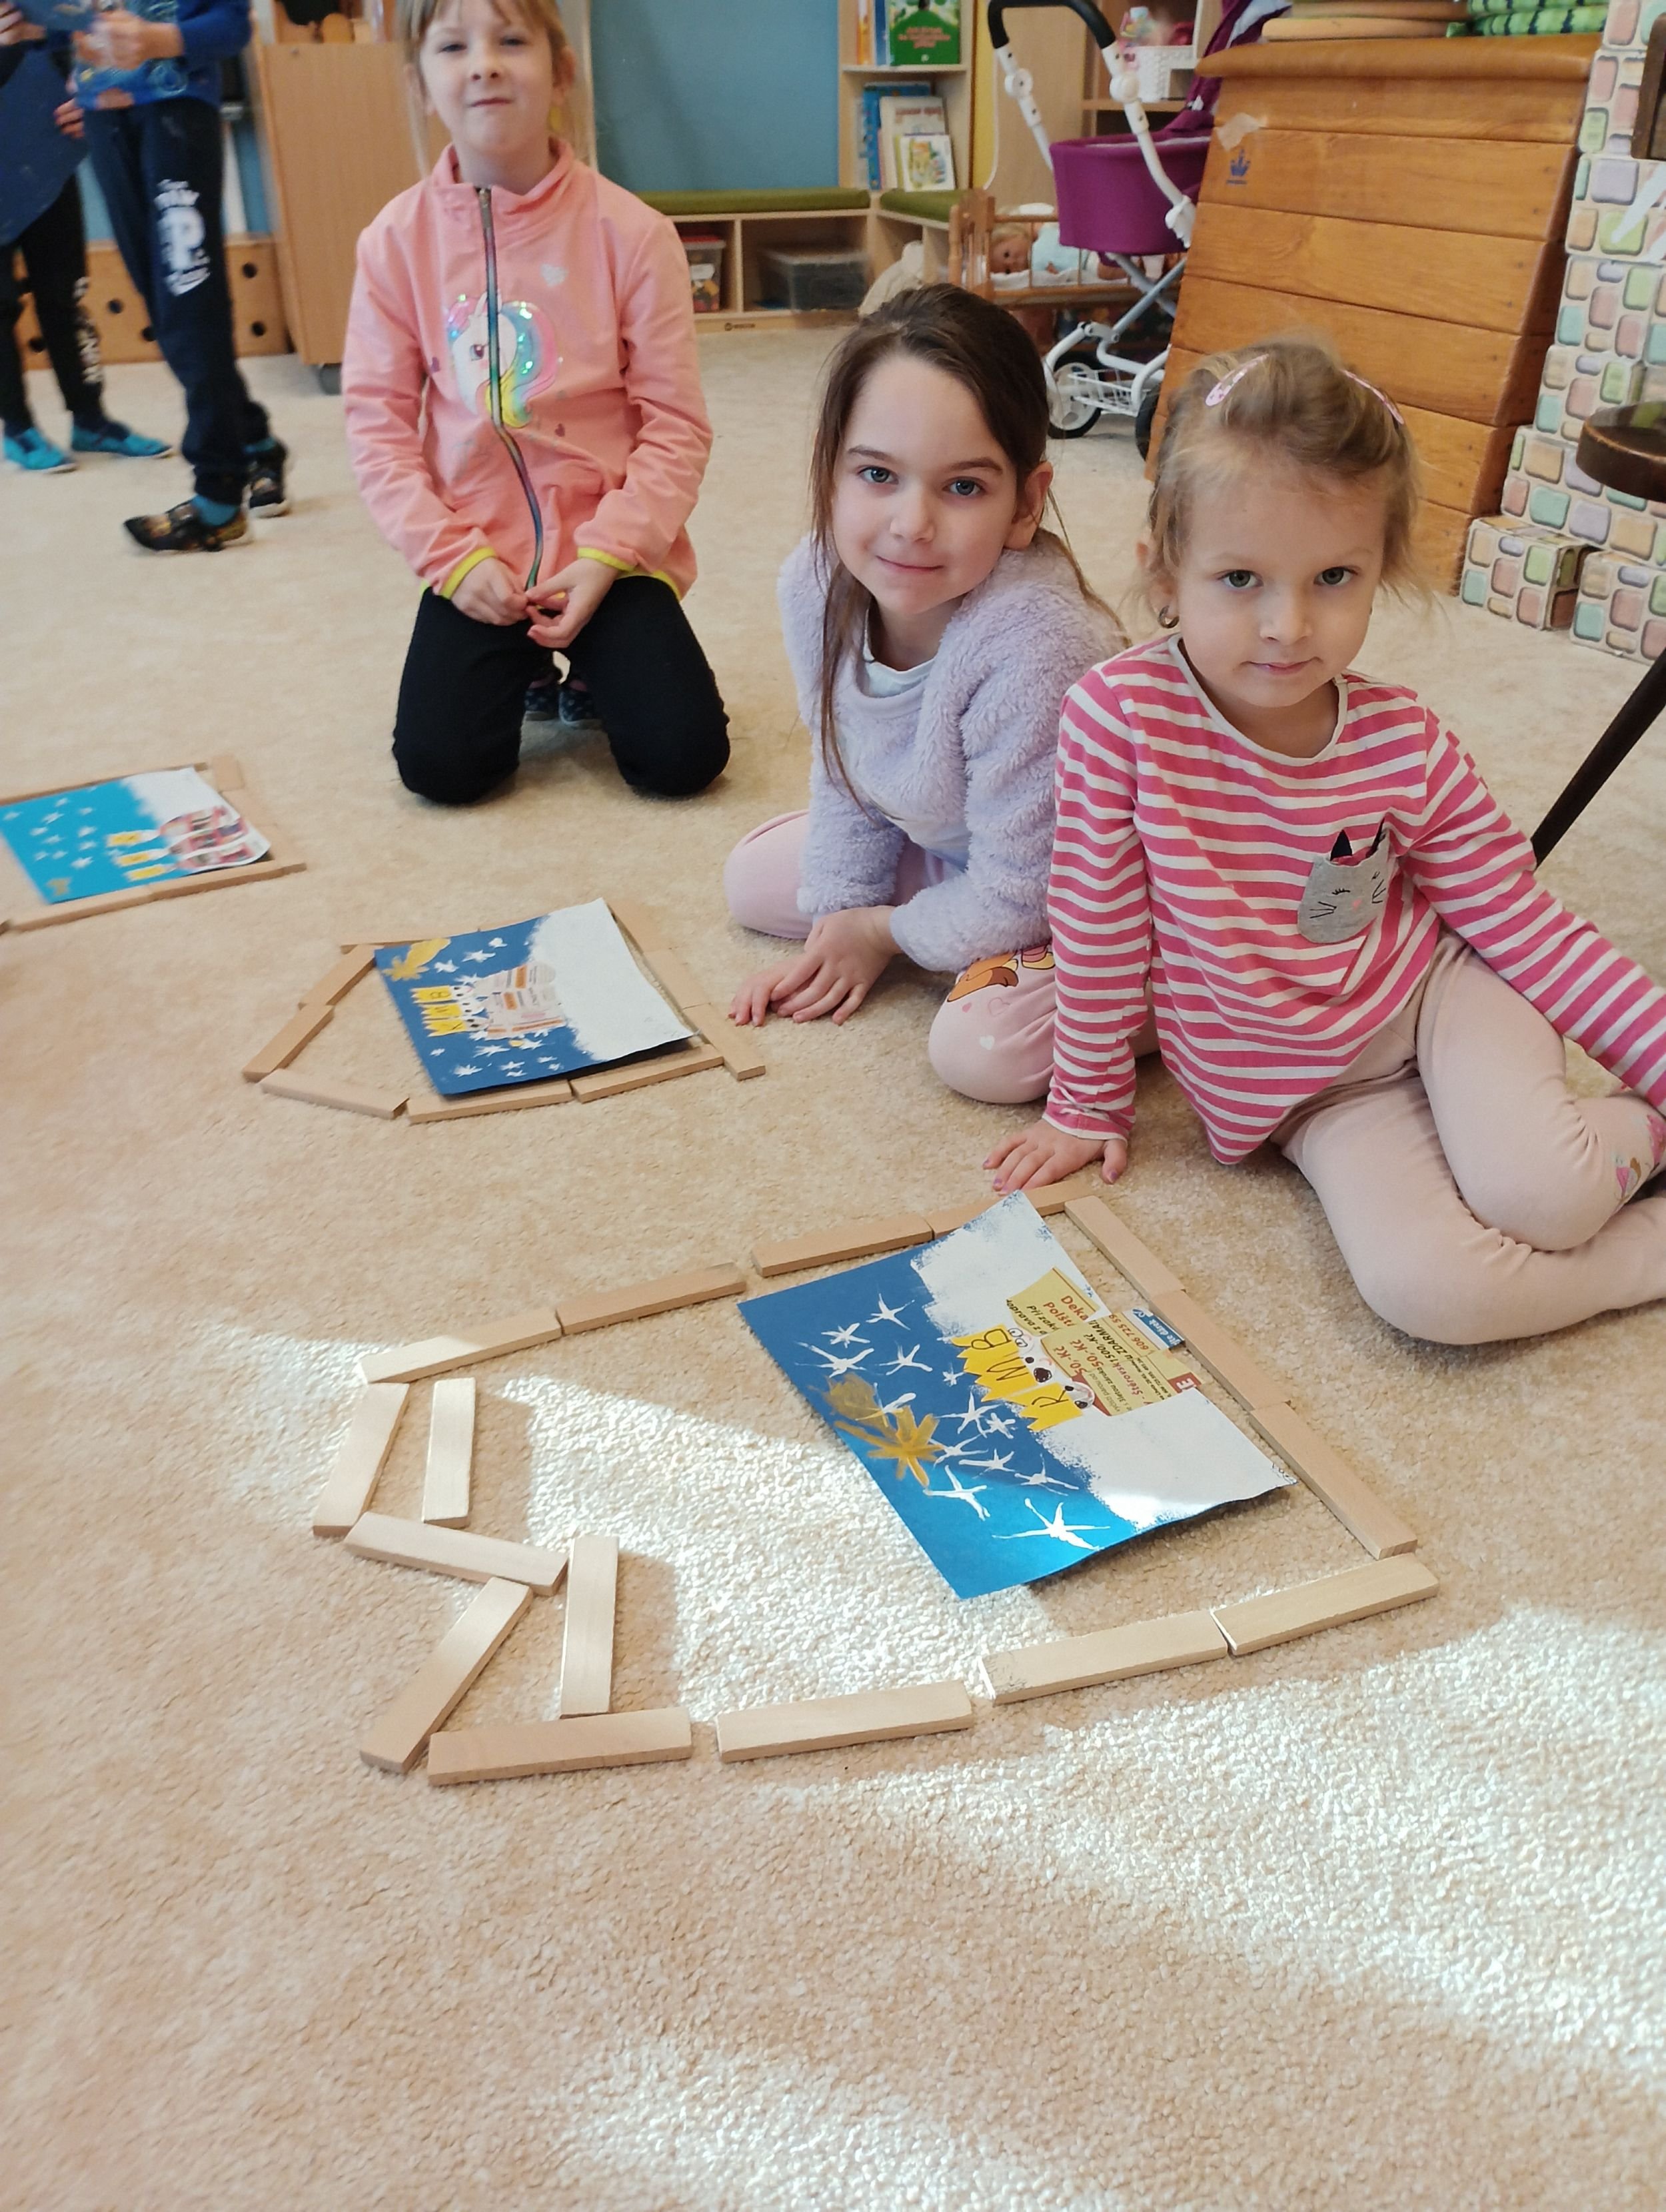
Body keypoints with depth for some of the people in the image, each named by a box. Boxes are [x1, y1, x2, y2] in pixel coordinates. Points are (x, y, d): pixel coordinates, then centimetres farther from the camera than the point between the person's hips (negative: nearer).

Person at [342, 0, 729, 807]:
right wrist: (454, 557, -12)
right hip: (477, 560, 1)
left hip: (612, 553, -1)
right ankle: (526, 668, 21)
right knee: (440, 763, -13)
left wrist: (605, 557, -16)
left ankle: (591, 664, 20)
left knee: (683, 755, -14)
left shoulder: (630, 231, -8)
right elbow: (377, 419, -2)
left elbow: (675, 424, -8)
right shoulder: (400, 238, -2)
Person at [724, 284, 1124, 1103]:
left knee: (984, 1050, -29)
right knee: (752, 879, 12)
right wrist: (834, 929, -1)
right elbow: (842, 776, 0)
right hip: (948, 846, 8)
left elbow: (1020, 898, -28)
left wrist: (883, 932, -13)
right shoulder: (815, 582, -19)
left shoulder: (1032, 648, -39)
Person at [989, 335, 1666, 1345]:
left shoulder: (1407, 745, -12)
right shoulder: (1118, 716, -20)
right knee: (1421, 1286, -25)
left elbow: (1524, 924, -3)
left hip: (1437, 994, 1)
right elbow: (1097, 926, -10)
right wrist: (1091, 1107, -1)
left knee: (1537, 1193, -29)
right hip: (1307, 1093, 0)